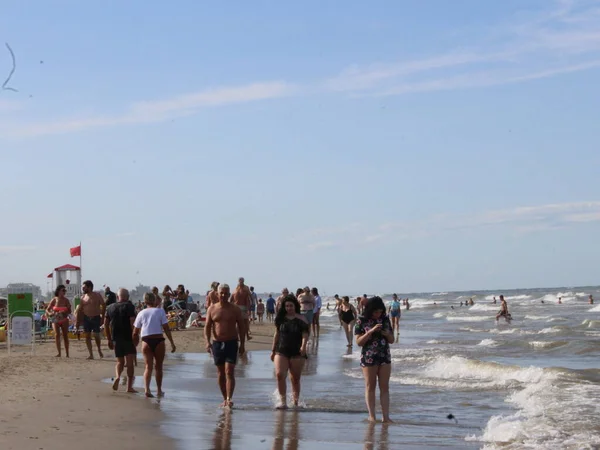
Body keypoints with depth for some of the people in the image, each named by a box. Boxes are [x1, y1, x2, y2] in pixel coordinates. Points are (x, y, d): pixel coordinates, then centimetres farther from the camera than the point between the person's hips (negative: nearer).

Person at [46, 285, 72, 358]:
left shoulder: (66, 300, 1)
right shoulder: (54, 300, -1)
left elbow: (69, 311, 1)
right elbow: (47, 310, 3)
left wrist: (64, 312, -19)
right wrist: (50, 313, -18)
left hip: (64, 320, 1)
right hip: (56, 320, -1)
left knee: (65, 336, 4)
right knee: (57, 334, -17)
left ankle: (67, 353, 12)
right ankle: (59, 352, -17)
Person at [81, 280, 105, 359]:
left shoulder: (97, 296, -3)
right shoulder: (83, 297, 5)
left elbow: (103, 306, -1)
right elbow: (81, 309, 9)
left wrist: (102, 317, -6)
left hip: (96, 318, -3)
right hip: (86, 318, 3)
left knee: (96, 335, -7)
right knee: (87, 336, 0)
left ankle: (99, 350, 21)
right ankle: (91, 354, 6)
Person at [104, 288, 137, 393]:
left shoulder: (110, 307, 10)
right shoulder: (129, 306, -5)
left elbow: (106, 324, 11)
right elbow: (132, 323, -16)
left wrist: (109, 340, 16)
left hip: (116, 338, 4)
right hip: (128, 338, -4)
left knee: (120, 362, 16)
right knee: (130, 362, 2)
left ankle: (117, 376, -13)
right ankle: (129, 387, -1)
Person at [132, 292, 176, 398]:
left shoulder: (141, 313, 7)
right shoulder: (160, 311, 1)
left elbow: (135, 333, 8)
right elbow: (166, 329, -5)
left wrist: (134, 345, 17)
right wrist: (172, 343, -2)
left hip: (146, 341, 1)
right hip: (158, 340, -1)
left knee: (148, 366, 1)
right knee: (158, 367, 12)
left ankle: (147, 388, -20)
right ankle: (159, 390, 20)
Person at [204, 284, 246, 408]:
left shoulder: (235, 310, 1)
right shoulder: (212, 309, 4)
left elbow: (241, 327, 4)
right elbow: (207, 326, 2)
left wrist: (242, 344, -1)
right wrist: (207, 342, -11)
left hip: (231, 343, -3)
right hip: (217, 343, 3)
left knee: (229, 372, -13)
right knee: (220, 373, 9)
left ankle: (229, 399, -18)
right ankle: (225, 399, 19)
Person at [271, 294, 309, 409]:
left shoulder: (301, 319, 1)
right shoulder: (281, 318, 9)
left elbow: (305, 334, -7)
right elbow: (276, 335, 16)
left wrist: (303, 346, -25)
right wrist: (273, 350, 16)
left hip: (297, 353, -2)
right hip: (281, 351, 2)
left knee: (295, 379, 5)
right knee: (280, 375, -16)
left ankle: (295, 402, 17)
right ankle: (283, 401, -12)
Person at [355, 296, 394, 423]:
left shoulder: (385, 319, 6)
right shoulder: (362, 321, -5)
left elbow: (392, 340, 11)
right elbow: (359, 342, -9)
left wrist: (387, 334, -11)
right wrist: (371, 331, -20)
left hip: (385, 357, 3)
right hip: (369, 357, -3)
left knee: (385, 387, 1)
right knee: (370, 387, 3)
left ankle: (386, 416, 1)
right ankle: (372, 415, 7)